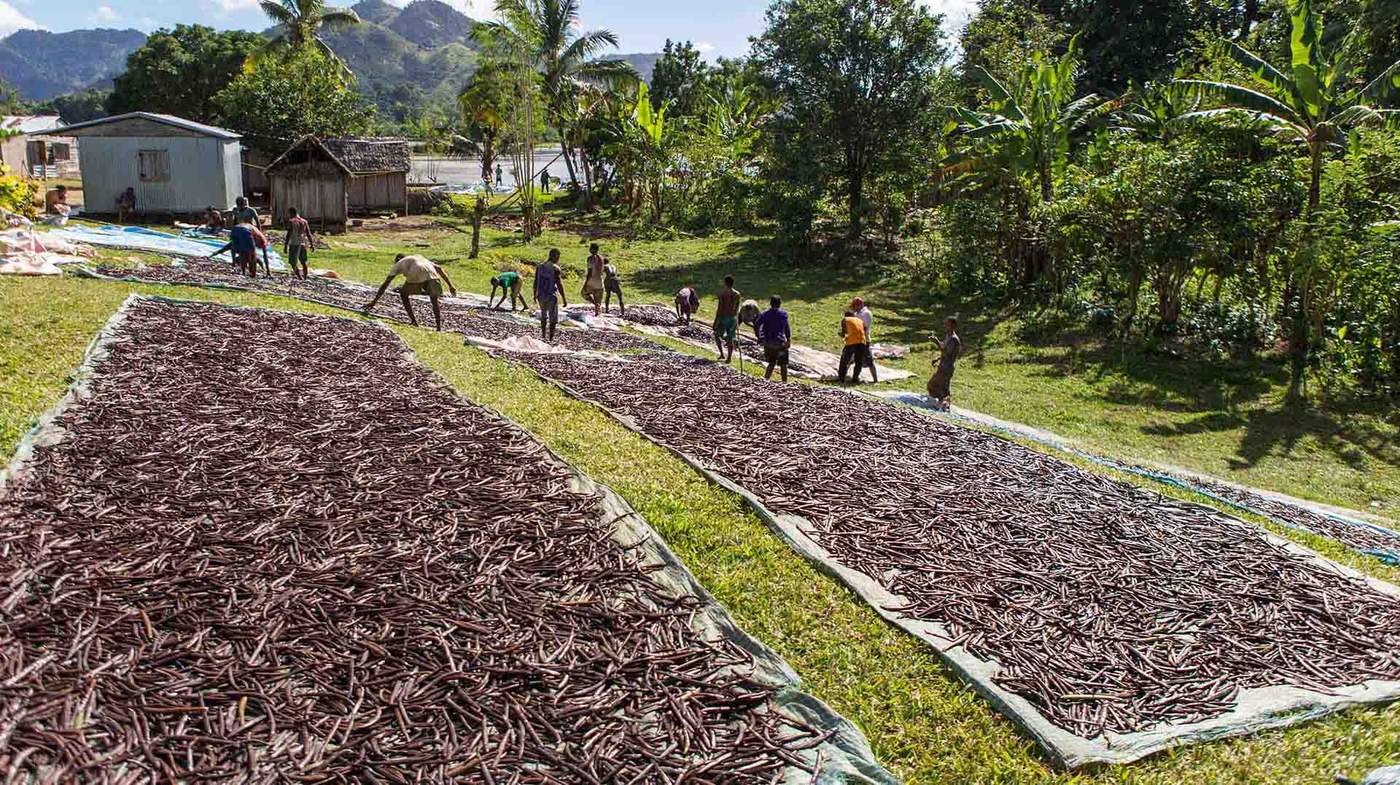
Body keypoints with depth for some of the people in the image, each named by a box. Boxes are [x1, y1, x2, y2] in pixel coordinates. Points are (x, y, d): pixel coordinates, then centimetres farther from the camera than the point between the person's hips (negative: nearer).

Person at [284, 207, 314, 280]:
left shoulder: (291, 221, -7)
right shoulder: (304, 221, 10)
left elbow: (289, 234, -14)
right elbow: (309, 234, 11)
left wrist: (285, 246, -13)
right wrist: (312, 244, 17)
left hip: (294, 244, -6)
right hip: (303, 244, 6)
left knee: (293, 262, 0)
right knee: (303, 262, 17)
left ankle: (300, 277, -12)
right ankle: (305, 277, 20)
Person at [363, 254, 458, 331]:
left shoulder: (398, 264, 35)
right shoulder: (421, 258, 45)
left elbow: (385, 284, 32)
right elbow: (439, 268, 31)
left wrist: (374, 302, 34)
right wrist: (450, 286, 24)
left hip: (415, 275, -3)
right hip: (431, 274, 3)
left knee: (404, 294, 25)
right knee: (435, 301, 20)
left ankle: (414, 321, 19)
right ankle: (439, 328, 4)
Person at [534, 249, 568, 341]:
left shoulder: (539, 267, 4)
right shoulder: (556, 269, -13)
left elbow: (535, 282, 8)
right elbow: (559, 284, -17)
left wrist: (535, 295, 19)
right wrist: (564, 299, -13)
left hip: (541, 296, 5)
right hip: (552, 296, -5)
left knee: (543, 316, 23)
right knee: (553, 319, 4)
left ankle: (543, 336, 27)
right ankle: (550, 339, 3)